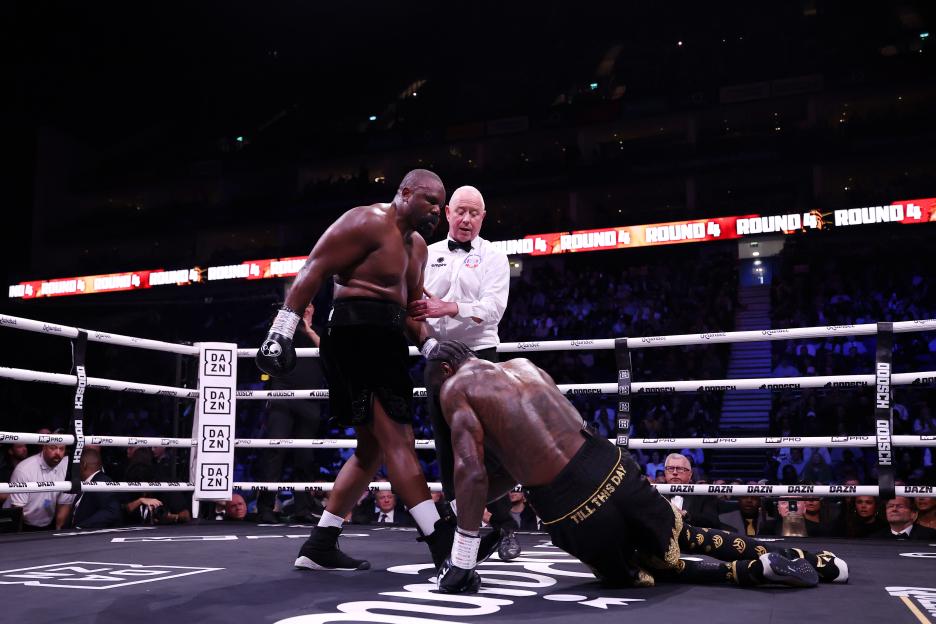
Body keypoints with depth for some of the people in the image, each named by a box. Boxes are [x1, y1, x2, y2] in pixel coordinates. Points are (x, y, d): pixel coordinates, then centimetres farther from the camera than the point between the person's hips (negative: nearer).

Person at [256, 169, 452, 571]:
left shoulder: (417, 244, 20)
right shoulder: (367, 222, -8)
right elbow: (313, 272, -13)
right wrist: (283, 329, -19)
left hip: (385, 341, 11)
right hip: (358, 336, -11)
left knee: (373, 448, 12)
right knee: (398, 440, -15)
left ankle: (320, 545, 18)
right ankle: (441, 540, -17)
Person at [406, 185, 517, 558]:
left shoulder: (492, 257, 2)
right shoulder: (429, 255, 13)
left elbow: (493, 307, -12)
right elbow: (411, 300, 9)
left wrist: (450, 308, -26)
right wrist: (420, 327, -12)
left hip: (479, 355, -3)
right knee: (446, 444, 6)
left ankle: (504, 527, -1)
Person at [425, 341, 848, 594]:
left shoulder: (457, 388, 3)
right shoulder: (522, 365, 22)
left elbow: (472, 472, -10)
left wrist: (461, 562, -6)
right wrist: (472, 502, 31)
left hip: (569, 509, -5)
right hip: (611, 468, 5)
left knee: (637, 571, 23)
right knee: (686, 538, 29)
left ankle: (758, 570, 7)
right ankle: (811, 561, 25)